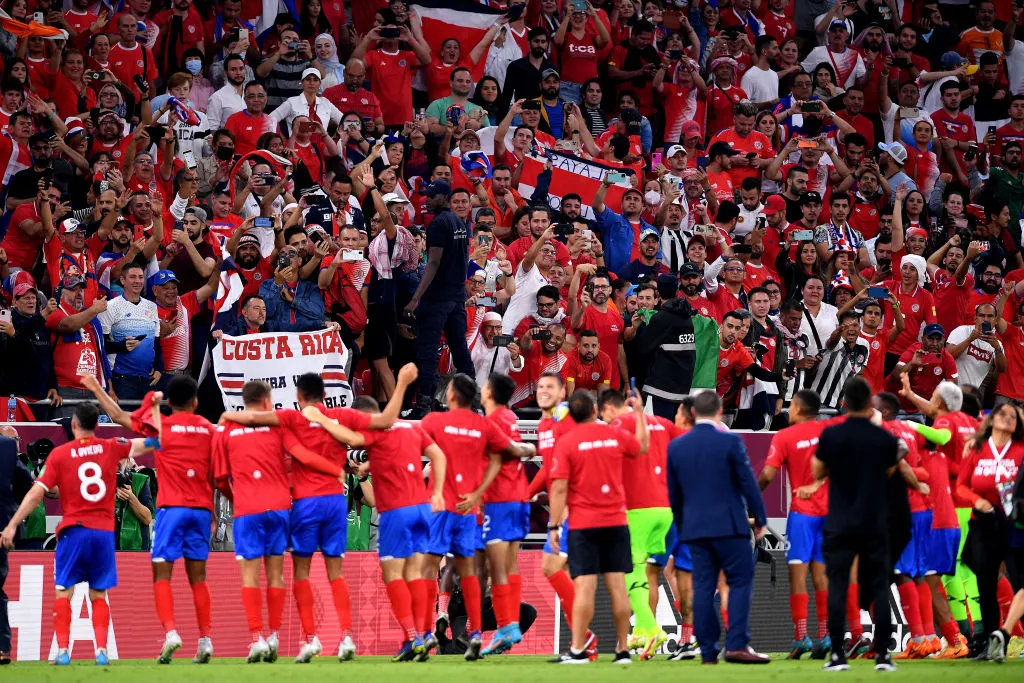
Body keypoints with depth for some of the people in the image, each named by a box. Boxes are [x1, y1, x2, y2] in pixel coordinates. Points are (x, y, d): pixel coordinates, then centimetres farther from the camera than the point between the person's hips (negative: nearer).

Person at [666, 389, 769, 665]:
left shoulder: (676, 446, 6)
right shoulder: (730, 442, -8)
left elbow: (673, 493, 13)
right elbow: (748, 483, -6)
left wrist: (681, 527, 22)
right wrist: (760, 519, 4)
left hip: (693, 526, 4)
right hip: (729, 525, -4)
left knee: (703, 587, 5)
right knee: (740, 582, 0)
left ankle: (708, 650, 3)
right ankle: (737, 644, -11)